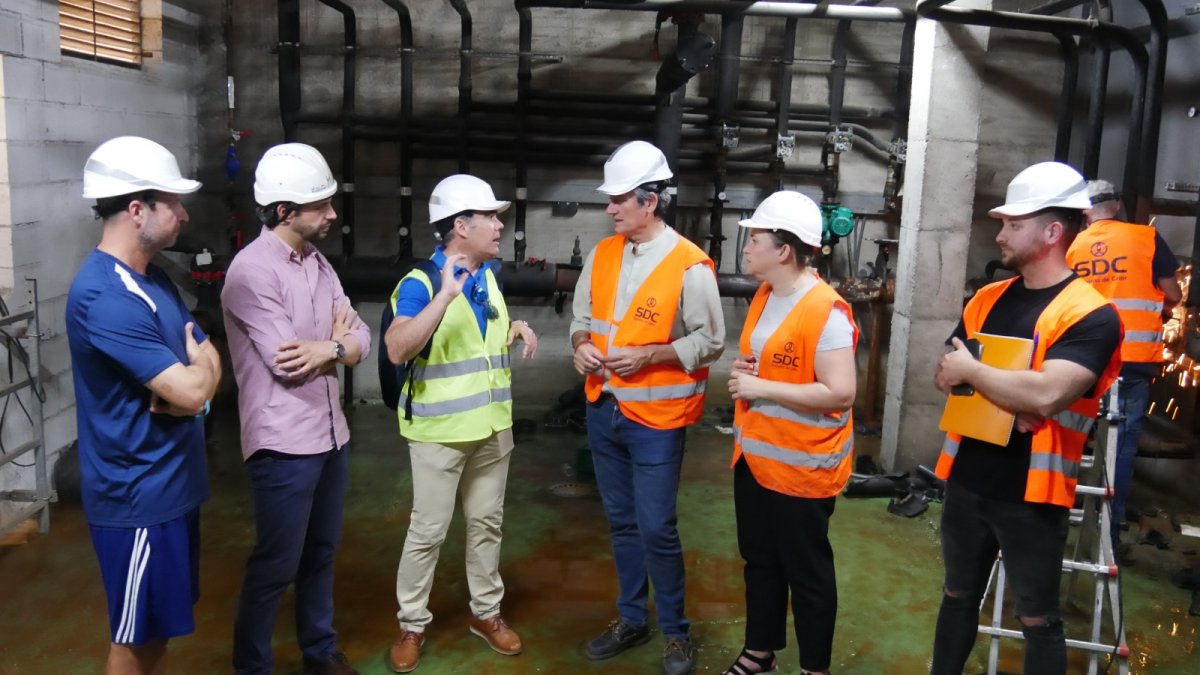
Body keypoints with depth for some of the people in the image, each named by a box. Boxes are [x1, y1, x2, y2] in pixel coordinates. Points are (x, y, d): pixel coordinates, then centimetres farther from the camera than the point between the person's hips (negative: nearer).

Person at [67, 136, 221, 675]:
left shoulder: (153, 278, 7)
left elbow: (207, 364, 8)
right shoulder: (105, 297, -25)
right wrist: (197, 366, -4)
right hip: (138, 493, -9)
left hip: (172, 481, 9)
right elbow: (192, 390, -27)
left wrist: (181, 386, -14)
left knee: (159, 624, 22)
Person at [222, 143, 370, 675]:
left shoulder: (318, 263, 9)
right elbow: (287, 363, -21)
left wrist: (327, 348, -15)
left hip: (331, 435, 8)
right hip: (283, 444, -7)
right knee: (275, 566, 5)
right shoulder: (252, 270, -16)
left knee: (321, 554, 19)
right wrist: (338, 340, -5)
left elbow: (361, 340, 6)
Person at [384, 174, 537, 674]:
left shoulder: (490, 277, 7)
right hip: (440, 430, -6)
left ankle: (485, 612, 32)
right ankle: (412, 625, 21)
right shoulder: (420, 284, -16)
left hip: (493, 426, 7)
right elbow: (397, 349, -31)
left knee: (487, 522, 16)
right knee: (428, 531, 4)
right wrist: (446, 295, -36)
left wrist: (517, 329, 2)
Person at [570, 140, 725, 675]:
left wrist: (648, 355, -20)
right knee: (621, 522, 16)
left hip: (655, 417, -6)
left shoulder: (689, 265, -14)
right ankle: (631, 620, 32)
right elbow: (582, 316, 15)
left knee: (656, 529, 1)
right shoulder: (601, 255, 5)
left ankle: (675, 632, 21)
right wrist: (582, 344, -7)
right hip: (603, 410, 6)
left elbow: (711, 341, -11)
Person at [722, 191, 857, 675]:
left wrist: (762, 387, -22)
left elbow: (840, 393, -25)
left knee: (806, 571, 7)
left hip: (801, 467, -8)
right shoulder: (763, 296, 8)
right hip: (754, 456, 9)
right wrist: (742, 371, -1)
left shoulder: (826, 310, -21)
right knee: (759, 561, 20)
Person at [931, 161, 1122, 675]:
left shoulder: (1090, 315, -15)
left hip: (1030, 494, -6)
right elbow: (944, 374, 7)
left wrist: (972, 371, -14)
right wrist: (1007, 394, -11)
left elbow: (1046, 395, -28)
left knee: (1037, 620, 10)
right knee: (958, 596, 21)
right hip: (966, 481, 6)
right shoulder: (987, 300, 6)